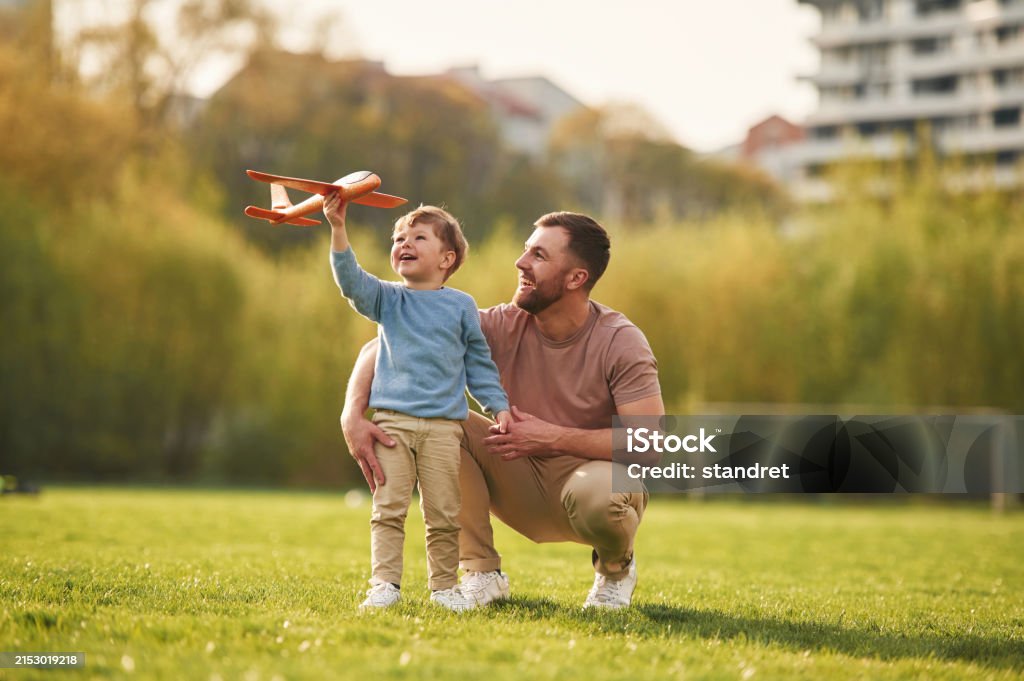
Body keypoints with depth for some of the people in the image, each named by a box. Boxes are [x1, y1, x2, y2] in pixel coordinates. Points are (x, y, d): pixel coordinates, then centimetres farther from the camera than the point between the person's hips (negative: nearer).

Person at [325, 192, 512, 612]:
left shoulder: (461, 306, 9)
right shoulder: (387, 298, 9)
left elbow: (479, 364, 14)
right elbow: (351, 280, -9)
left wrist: (499, 407, 7)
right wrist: (338, 230, -22)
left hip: (443, 424, 0)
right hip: (392, 420, 0)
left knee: (443, 513, 2)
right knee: (388, 508, -4)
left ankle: (444, 585, 13)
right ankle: (385, 584, -1)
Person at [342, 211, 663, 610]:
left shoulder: (620, 343, -18)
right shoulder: (504, 326, -10)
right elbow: (383, 347, -10)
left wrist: (554, 438, -26)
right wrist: (353, 413, -29)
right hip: (526, 484, 3)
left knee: (594, 492, -40)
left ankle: (615, 566, -1)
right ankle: (482, 575, -11)